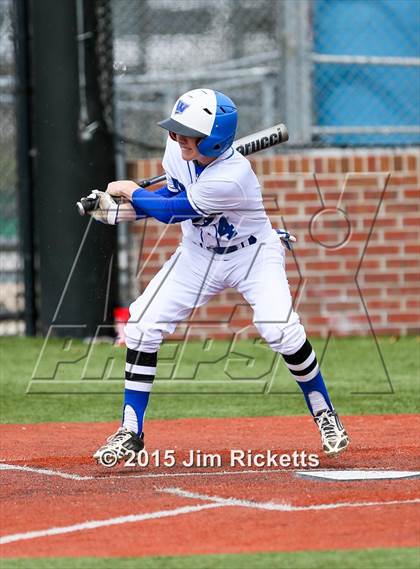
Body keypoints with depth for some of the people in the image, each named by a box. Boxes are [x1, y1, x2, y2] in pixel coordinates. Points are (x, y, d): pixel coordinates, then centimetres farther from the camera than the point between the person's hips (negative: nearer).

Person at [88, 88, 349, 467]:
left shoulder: (231, 177, -36)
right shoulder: (178, 149, -16)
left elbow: (171, 211, -25)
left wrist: (130, 191, -10)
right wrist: (117, 212, -9)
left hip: (252, 254, -6)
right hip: (199, 255, 6)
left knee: (280, 329, -26)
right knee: (143, 324, -9)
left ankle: (324, 412, 0)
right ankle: (131, 433, 1)